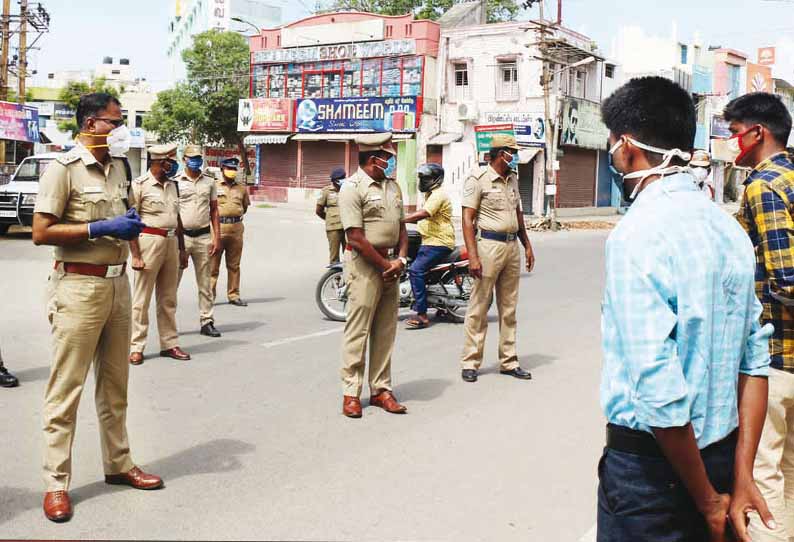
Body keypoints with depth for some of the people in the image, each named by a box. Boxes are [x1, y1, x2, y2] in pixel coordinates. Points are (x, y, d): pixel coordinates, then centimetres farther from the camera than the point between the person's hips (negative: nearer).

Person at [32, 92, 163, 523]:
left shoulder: (117, 168, 13)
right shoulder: (64, 168, -10)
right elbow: (41, 232, -16)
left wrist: (129, 225, 6)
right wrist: (101, 228, -18)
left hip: (117, 284, 8)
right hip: (79, 287, -7)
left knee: (114, 385, 16)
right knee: (66, 388, -1)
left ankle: (118, 464, 28)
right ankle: (56, 483, 7)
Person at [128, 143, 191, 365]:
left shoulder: (172, 185, 14)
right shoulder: (140, 185, -8)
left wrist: (182, 249, 17)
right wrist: (135, 255, -17)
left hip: (171, 242, 7)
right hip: (149, 241, -7)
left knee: (168, 298, 12)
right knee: (141, 299, -1)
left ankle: (169, 343, 20)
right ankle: (136, 347, 6)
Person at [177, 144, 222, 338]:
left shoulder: (209, 182, 10)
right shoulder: (175, 182, 1)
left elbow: (214, 211, 11)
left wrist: (217, 238, 3)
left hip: (203, 237, 3)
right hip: (181, 236, -3)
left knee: (205, 282, 7)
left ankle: (207, 321, 13)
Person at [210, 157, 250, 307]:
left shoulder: (242, 188, 13)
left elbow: (245, 206, 24)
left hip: (236, 229, 4)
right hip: (217, 227, -4)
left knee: (234, 265, 9)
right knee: (213, 265, -2)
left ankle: (233, 295, 15)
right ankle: (209, 295, 3)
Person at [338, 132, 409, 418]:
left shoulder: (392, 186, 14)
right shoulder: (353, 187, -10)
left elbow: (401, 226, 17)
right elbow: (356, 237, -15)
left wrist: (400, 260, 0)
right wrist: (384, 266, -12)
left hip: (390, 264, 8)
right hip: (364, 265, -7)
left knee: (386, 330, 10)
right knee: (358, 329, -3)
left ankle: (381, 389, 18)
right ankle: (351, 393, 4)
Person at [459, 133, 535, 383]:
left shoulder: (512, 179, 15)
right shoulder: (478, 178, -8)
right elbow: (467, 219, -13)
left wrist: (527, 246, 19)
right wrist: (473, 256, -20)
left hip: (512, 246, 7)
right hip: (488, 245, -7)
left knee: (509, 309, 11)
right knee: (479, 307, -3)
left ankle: (508, 361, 19)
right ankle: (470, 363, 5)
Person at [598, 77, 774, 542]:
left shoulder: (637, 234, -20)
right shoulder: (729, 228, 3)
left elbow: (659, 394, -25)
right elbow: (755, 360, 2)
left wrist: (709, 501, -13)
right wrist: (741, 478, 3)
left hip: (649, 460, -7)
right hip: (721, 452, 7)